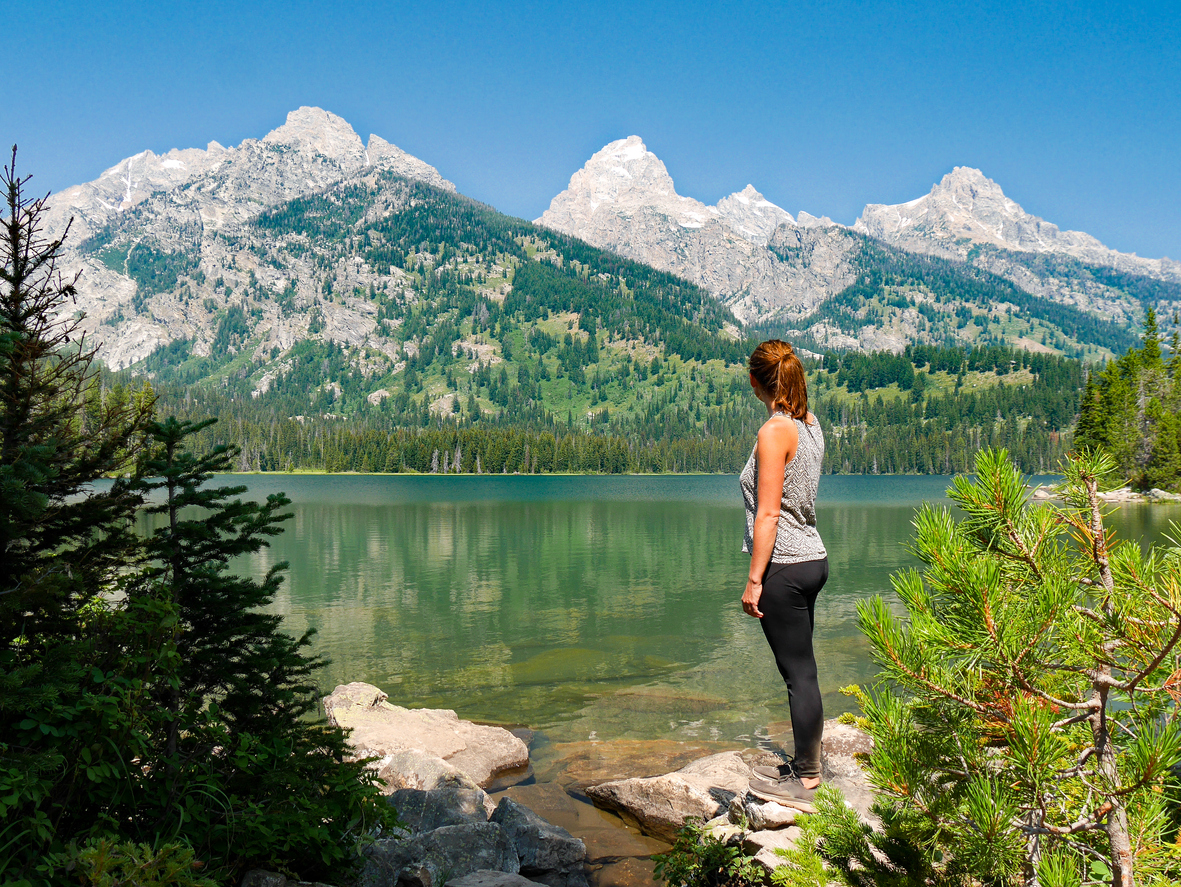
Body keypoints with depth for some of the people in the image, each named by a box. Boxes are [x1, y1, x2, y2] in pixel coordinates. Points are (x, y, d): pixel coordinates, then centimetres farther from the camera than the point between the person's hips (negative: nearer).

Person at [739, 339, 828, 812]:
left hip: (785, 565, -9)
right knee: (801, 669, 17)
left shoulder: (775, 431, -17)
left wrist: (754, 580, -15)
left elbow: (768, 513, -19)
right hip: (813, 559, 9)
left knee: (798, 672, 0)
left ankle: (803, 782, 11)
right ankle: (805, 765, 28)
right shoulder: (810, 424, 8)